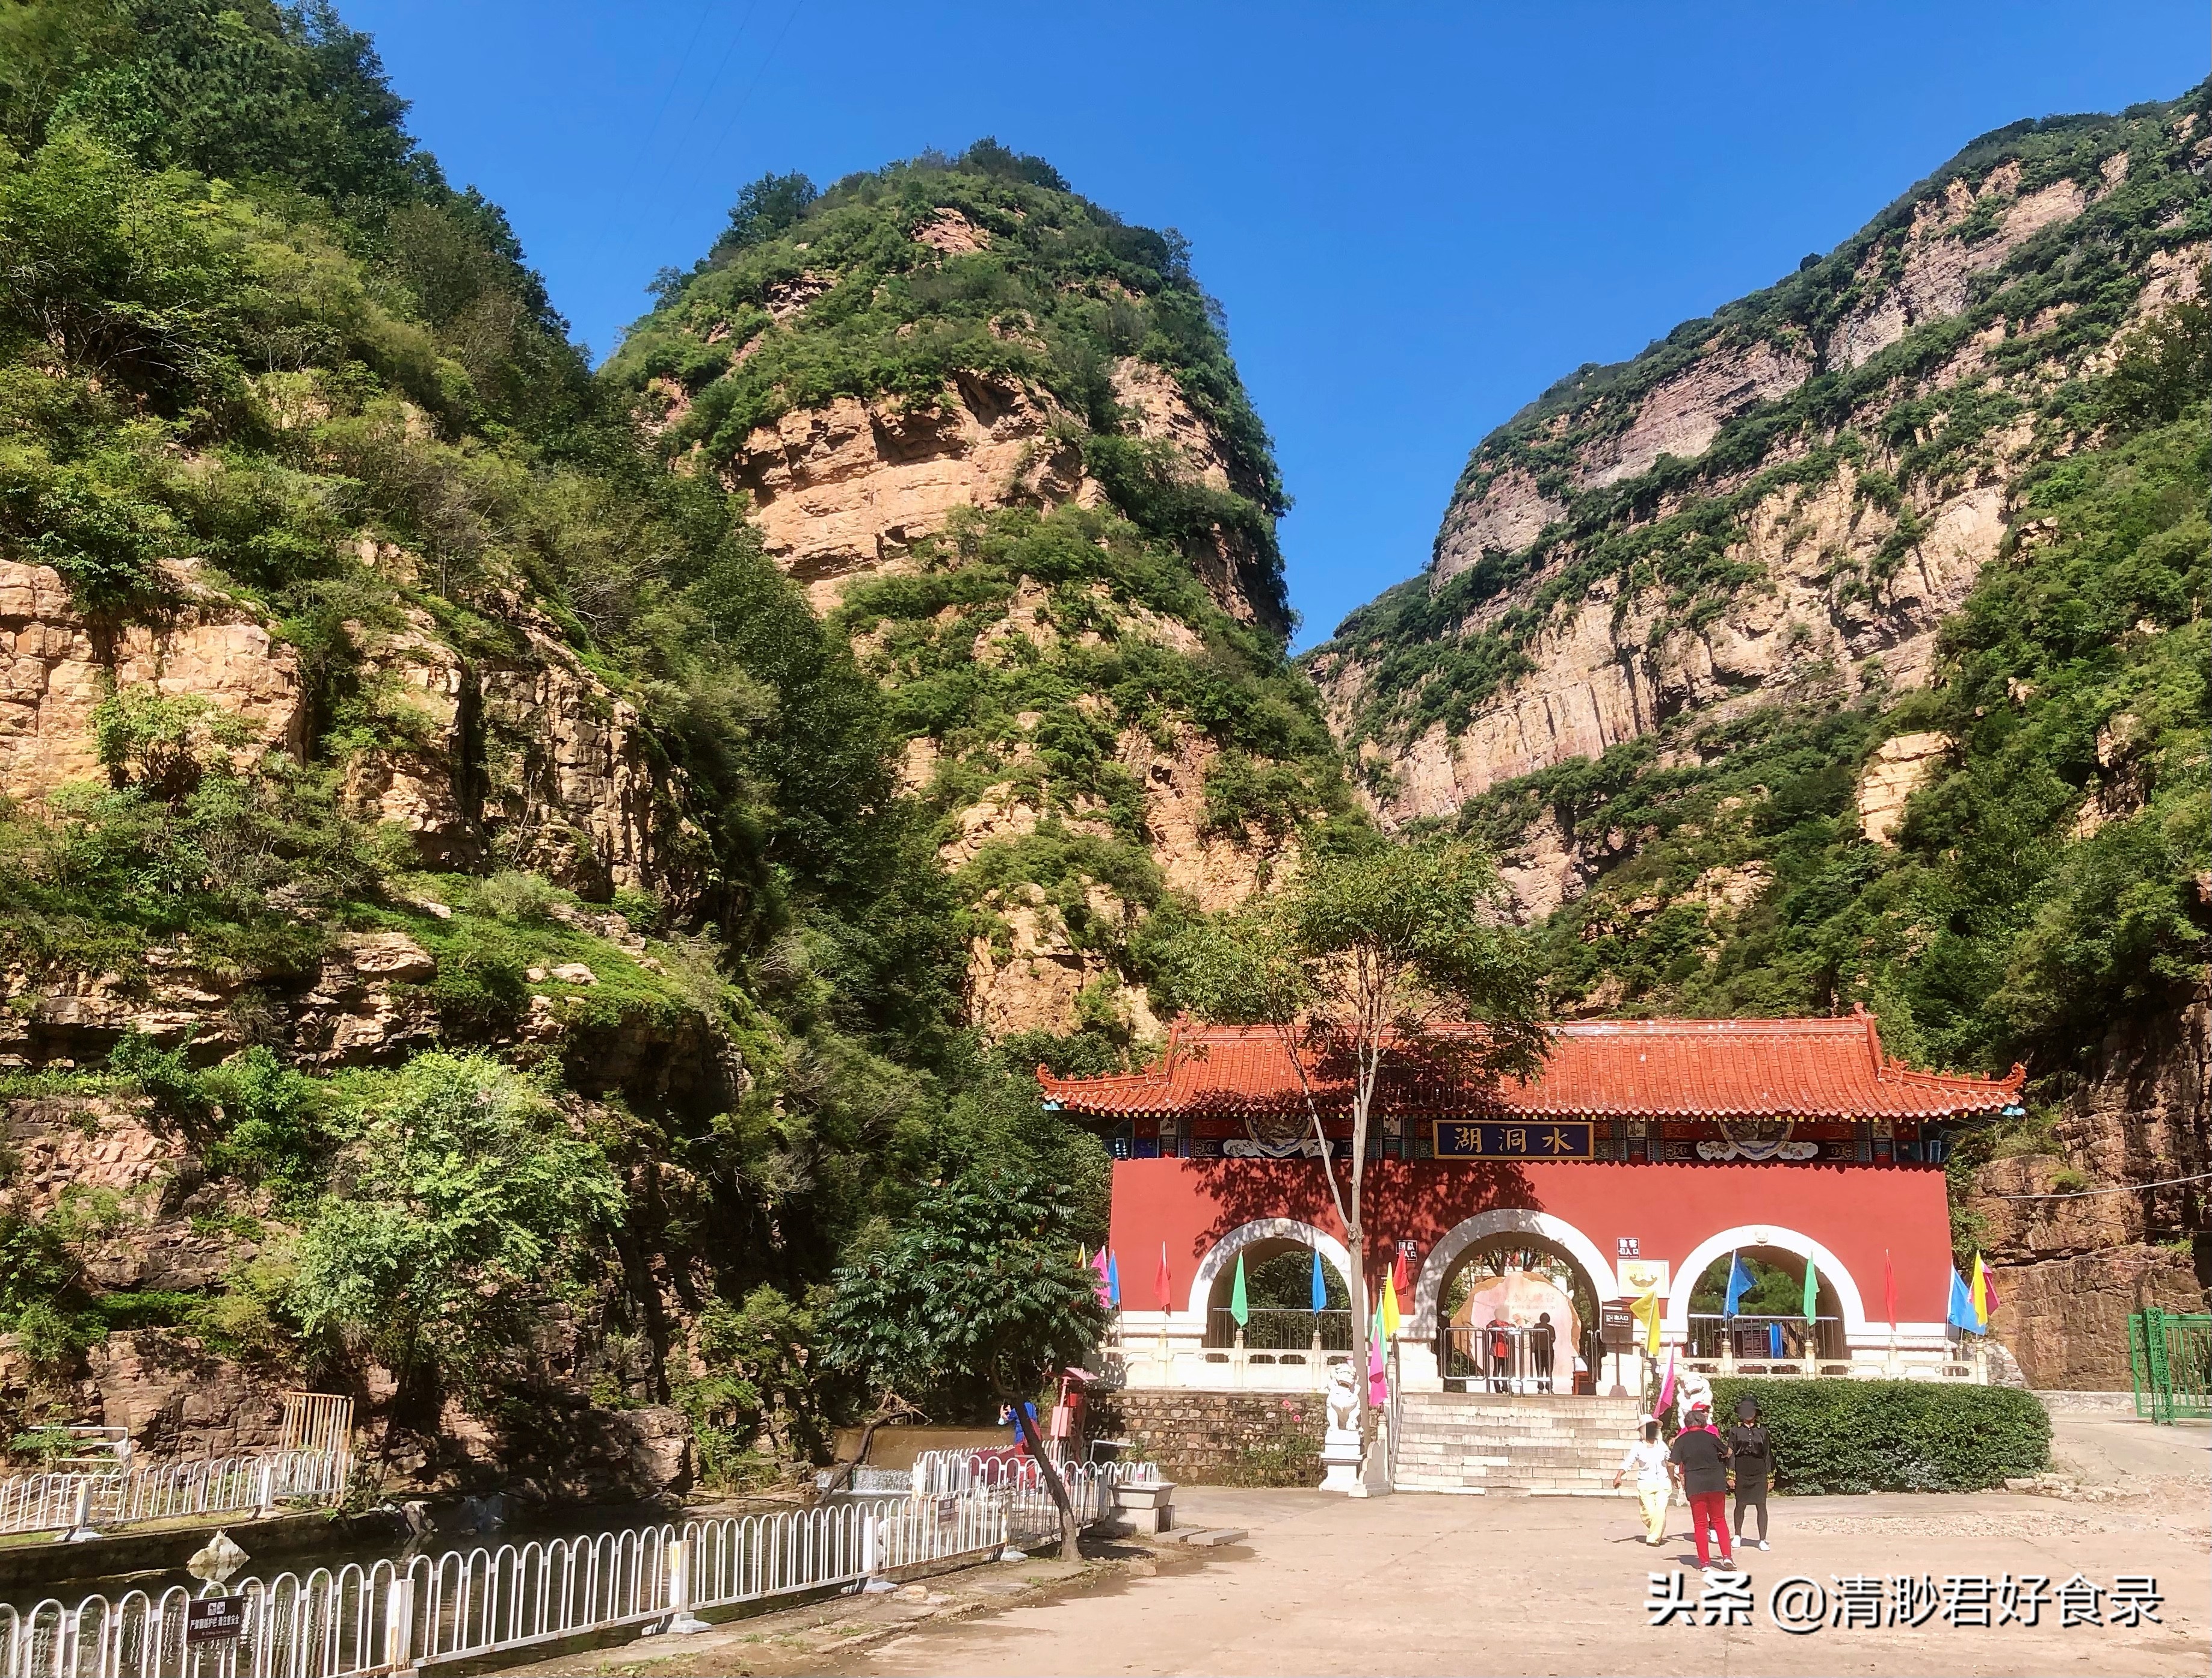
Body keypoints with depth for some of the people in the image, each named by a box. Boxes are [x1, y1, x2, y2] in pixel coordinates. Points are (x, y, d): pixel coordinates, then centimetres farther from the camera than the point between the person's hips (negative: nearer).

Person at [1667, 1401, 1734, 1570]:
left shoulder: (1682, 1439, 1)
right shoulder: (1711, 1435, 2)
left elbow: (1674, 1462, -4)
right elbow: (1727, 1453, 15)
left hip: (1694, 1485, -1)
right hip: (1716, 1483, 1)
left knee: (1700, 1523, 7)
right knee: (1719, 1520, 15)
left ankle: (1705, 1562, 4)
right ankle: (1727, 1555, 3)